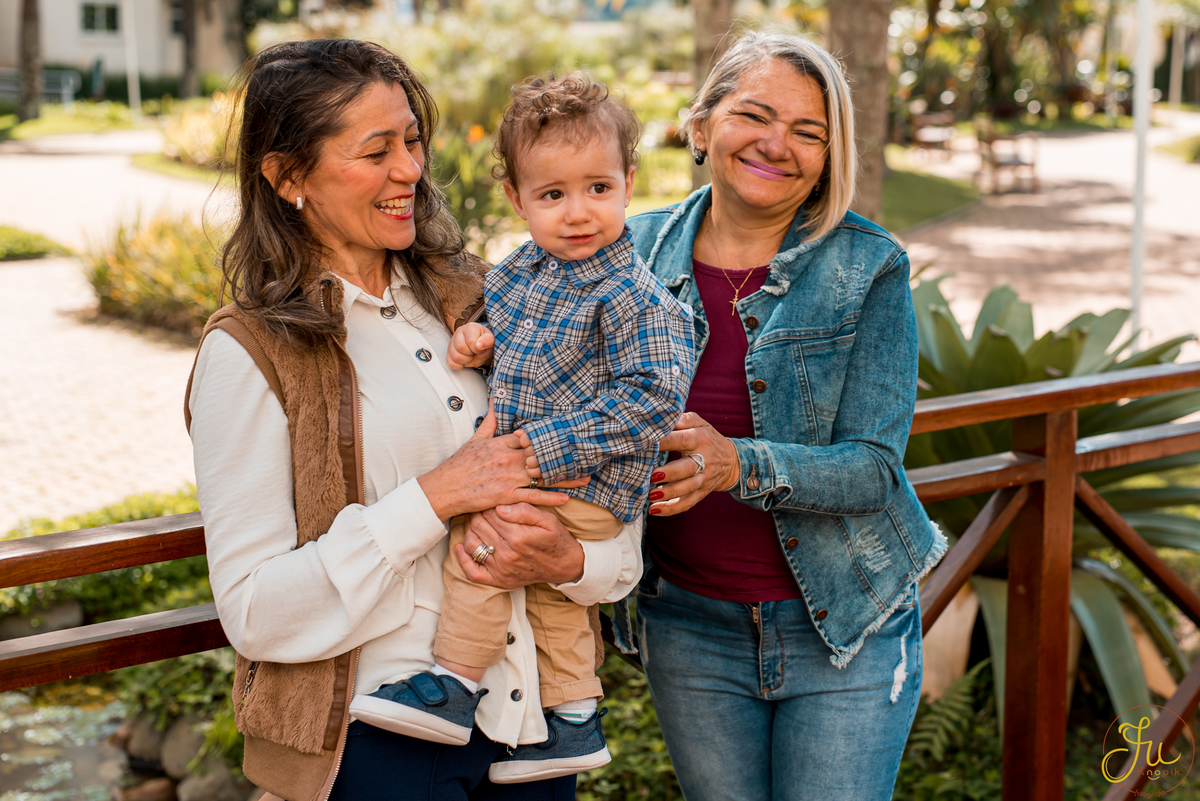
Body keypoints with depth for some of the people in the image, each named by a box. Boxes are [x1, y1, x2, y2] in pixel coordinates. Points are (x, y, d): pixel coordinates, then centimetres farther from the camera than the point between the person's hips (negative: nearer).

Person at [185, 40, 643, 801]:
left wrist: (569, 561, -15)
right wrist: (434, 498, -20)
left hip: (531, 711, 5)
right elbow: (253, 610, -14)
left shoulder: (468, 298, 5)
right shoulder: (249, 353, -9)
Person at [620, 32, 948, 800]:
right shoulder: (639, 250, -1)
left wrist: (739, 465, -33)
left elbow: (873, 467, -14)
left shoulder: (868, 268, -9)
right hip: (691, 628, 3)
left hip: (845, 625, -2)